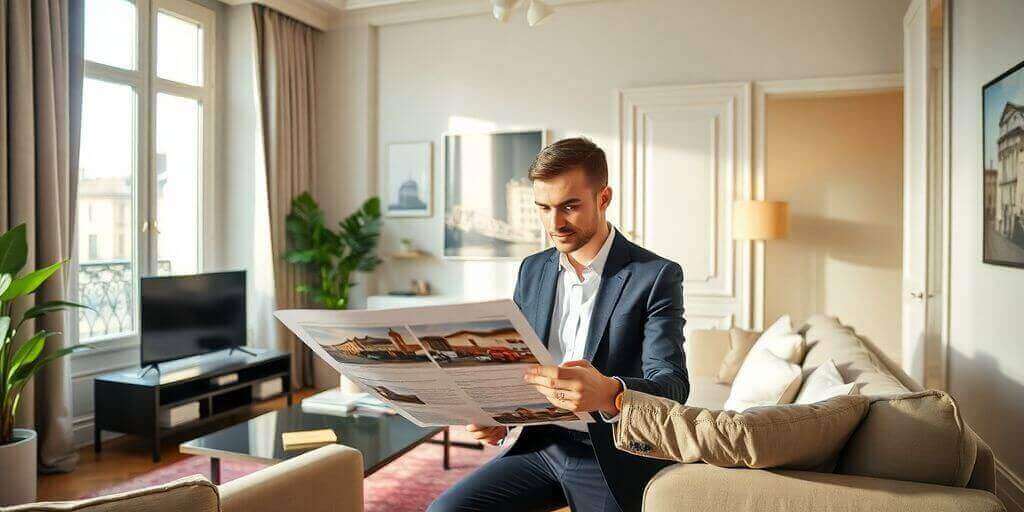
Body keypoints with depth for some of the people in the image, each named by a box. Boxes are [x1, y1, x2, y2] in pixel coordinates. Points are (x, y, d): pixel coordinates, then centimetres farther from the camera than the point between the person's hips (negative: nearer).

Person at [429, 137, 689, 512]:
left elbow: (672, 385, -18)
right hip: (537, 445, 4)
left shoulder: (657, 276, -9)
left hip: (613, 459, -4)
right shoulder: (532, 271, 7)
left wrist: (609, 394, -39)